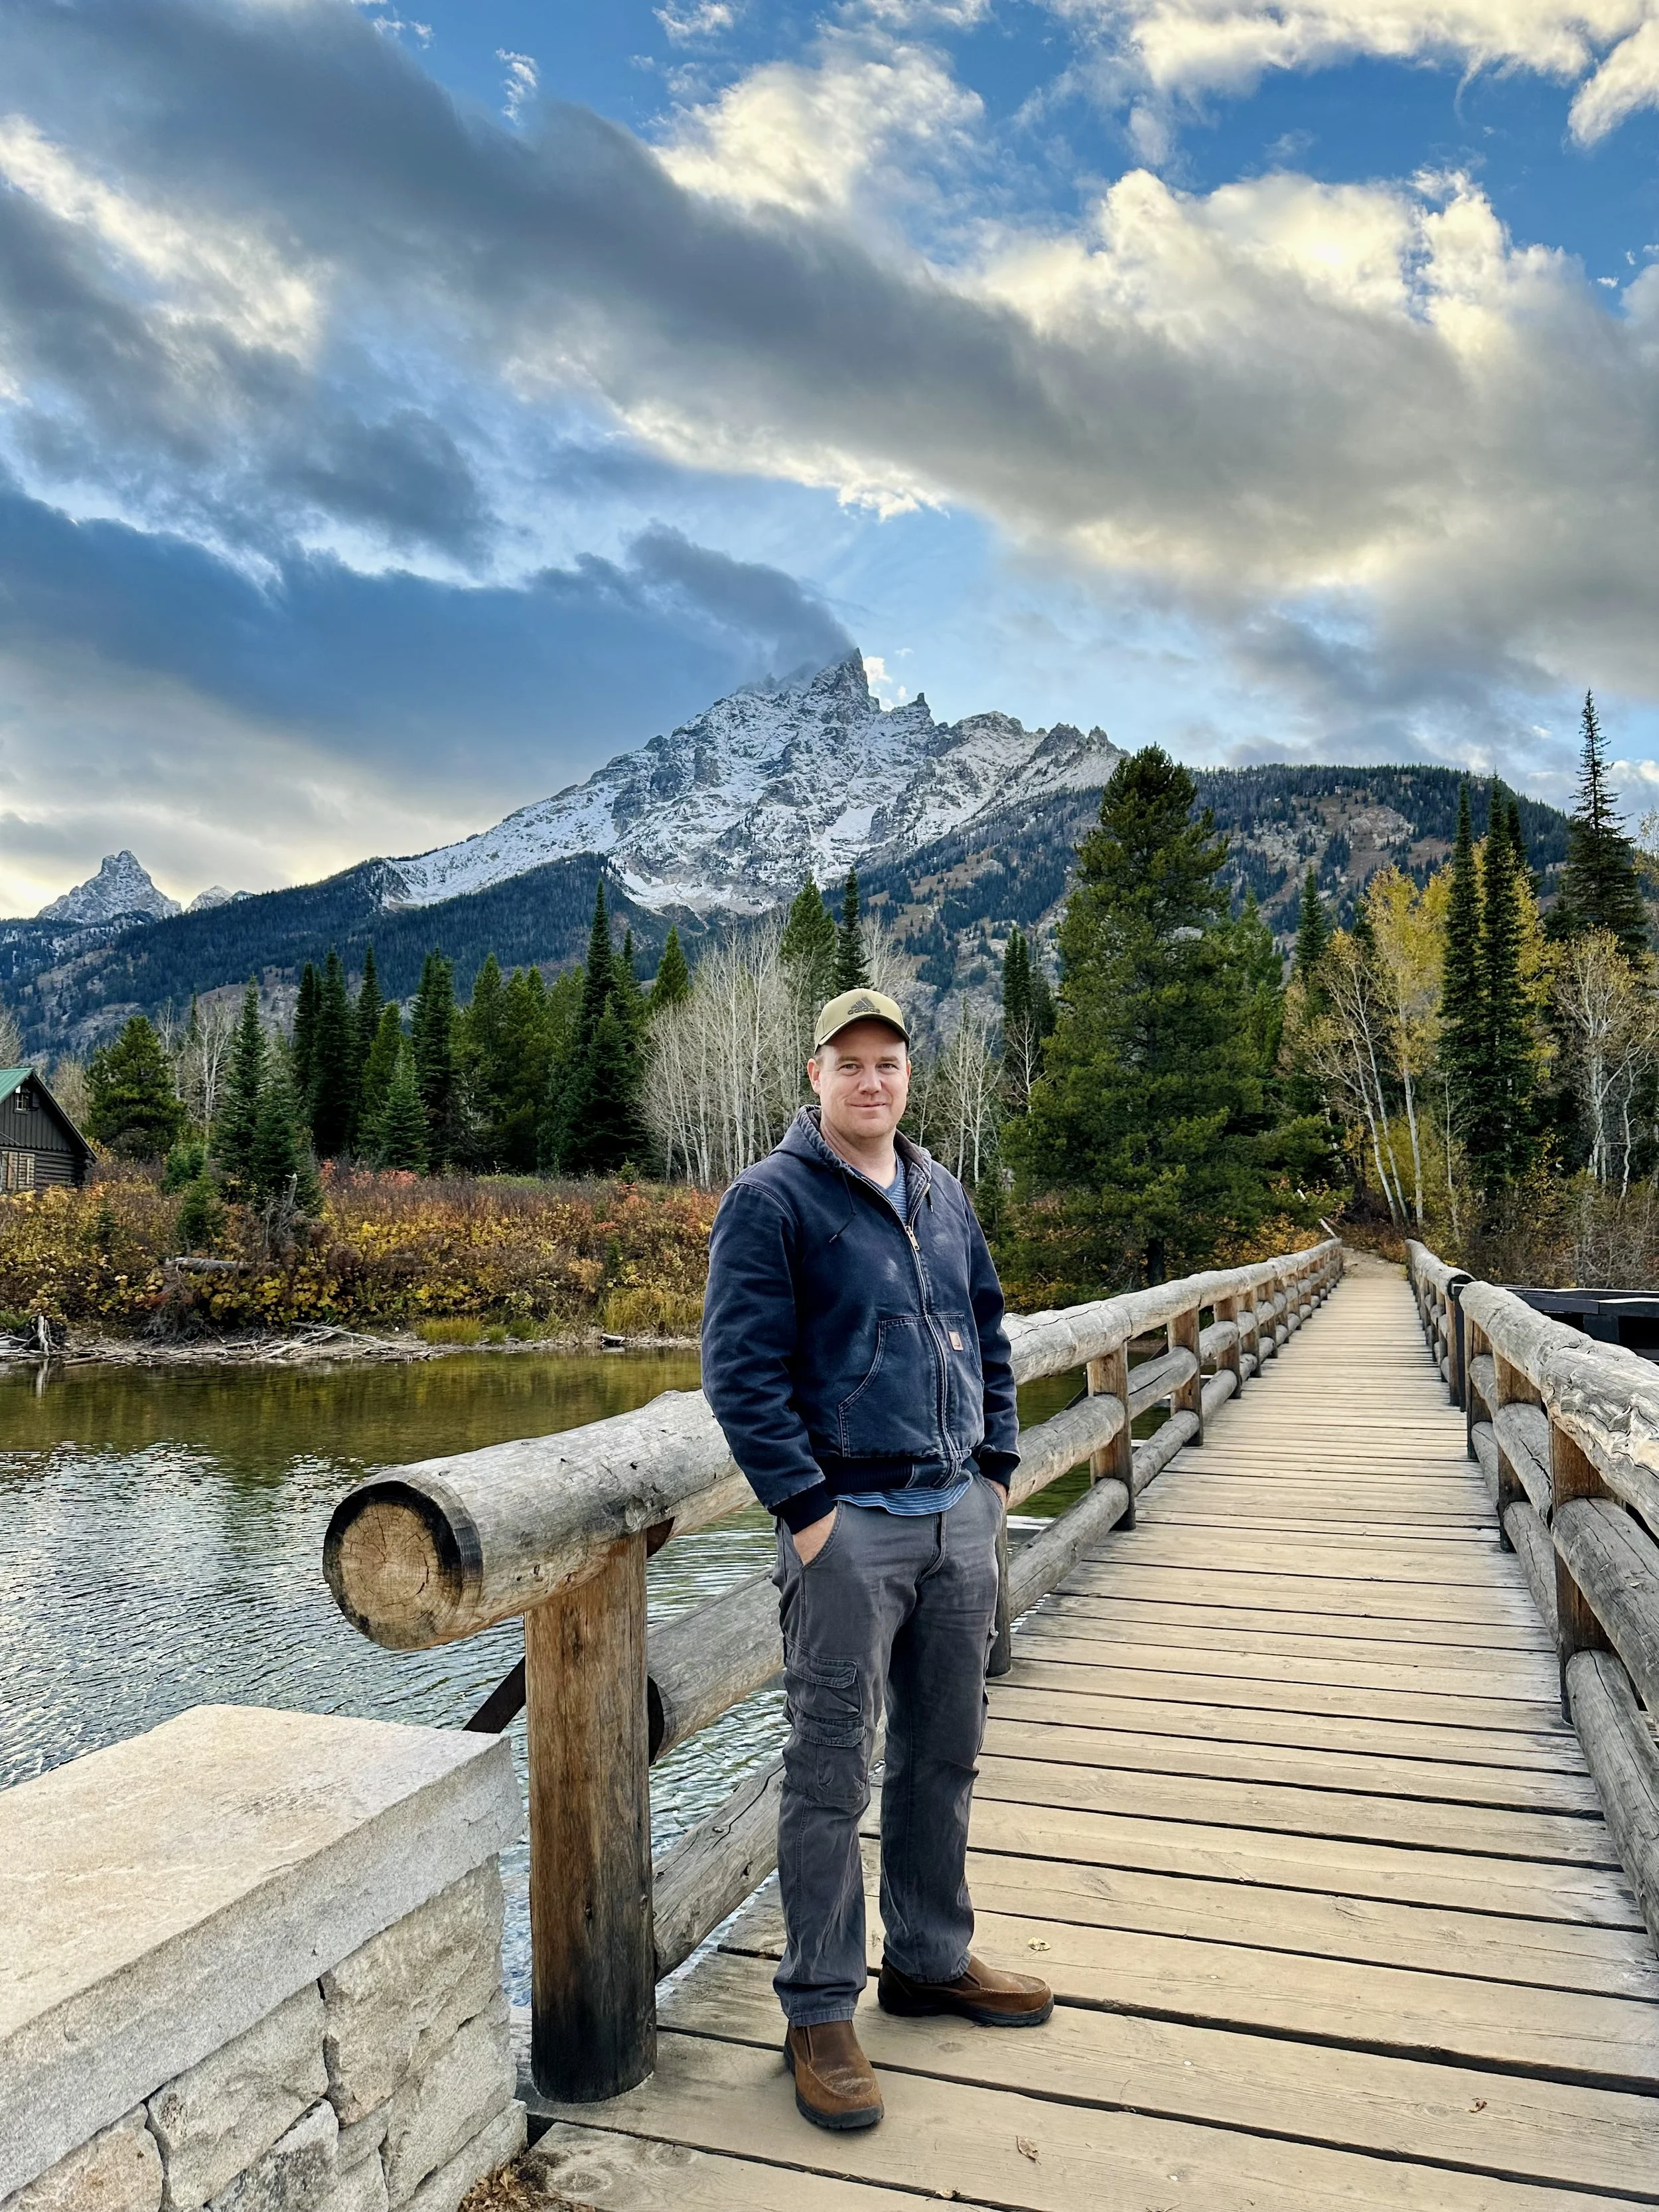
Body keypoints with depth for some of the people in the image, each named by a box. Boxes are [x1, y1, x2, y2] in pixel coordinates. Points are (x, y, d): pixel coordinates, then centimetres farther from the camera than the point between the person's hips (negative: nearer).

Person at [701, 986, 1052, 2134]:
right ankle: (821, 2013, 19)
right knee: (833, 1776, 3)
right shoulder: (772, 1201, -9)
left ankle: (933, 1960, 36)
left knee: (944, 1756, 18)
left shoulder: (943, 1196, 12)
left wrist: (998, 1468, 11)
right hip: (851, 1524, -6)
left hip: (959, 1519, 7)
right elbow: (741, 1372, -13)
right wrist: (807, 1509, -16)